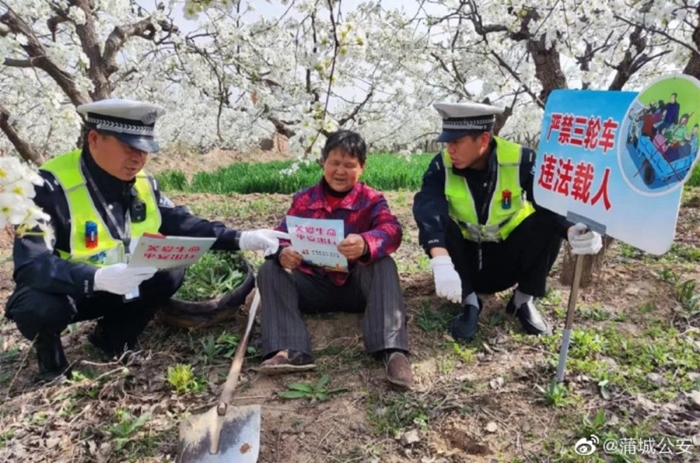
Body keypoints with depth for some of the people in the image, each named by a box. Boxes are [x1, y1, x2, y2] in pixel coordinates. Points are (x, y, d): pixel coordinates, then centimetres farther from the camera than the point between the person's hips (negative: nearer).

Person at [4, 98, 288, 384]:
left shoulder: (143, 184, -8)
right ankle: (51, 363, 1)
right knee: (40, 307, -36)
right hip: (60, 291, -5)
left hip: (118, 289, 5)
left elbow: (183, 224, -3)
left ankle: (114, 340, 10)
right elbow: (29, 265, -33)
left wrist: (241, 239, -17)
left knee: (171, 274, -14)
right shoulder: (52, 186, -26)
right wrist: (98, 278, -50)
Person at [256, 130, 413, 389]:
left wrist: (366, 244, -46)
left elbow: (392, 230, -21)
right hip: (315, 285, 2)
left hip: (357, 285, -2)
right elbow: (282, 236, -3)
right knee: (270, 271, -19)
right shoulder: (304, 200, 5)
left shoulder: (371, 200, -2)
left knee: (383, 264, -30)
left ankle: (391, 349, -42)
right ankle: (291, 351, -36)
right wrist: (283, 253, -30)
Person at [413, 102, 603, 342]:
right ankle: (469, 302, -11)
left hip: (509, 259, 0)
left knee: (549, 221, -25)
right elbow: (428, 212, -35)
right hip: (466, 259, 0)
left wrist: (573, 230, -47)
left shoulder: (521, 161, -18)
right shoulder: (442, 166, -19)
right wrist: (440, 261, -53)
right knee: (437, 226, -29)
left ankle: (523, 300, -5)